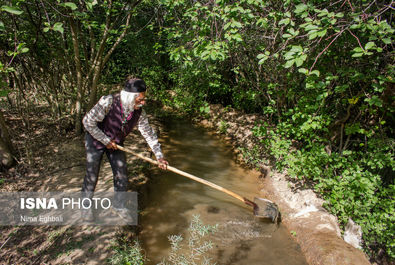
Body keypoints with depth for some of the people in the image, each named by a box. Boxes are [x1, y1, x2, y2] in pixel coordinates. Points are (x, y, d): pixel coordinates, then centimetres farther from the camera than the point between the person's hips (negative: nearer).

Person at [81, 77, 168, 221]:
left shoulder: (139, 113, -19)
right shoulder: (108, 102, -33)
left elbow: (149, 133, -9)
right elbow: (88, 121, -26)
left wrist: (159, 156, -12)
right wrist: (106, 141, -21)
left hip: (116, 144, 4)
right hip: (96, 141, -4)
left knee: (122, 176, 6)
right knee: (92, 176, 3)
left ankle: (118, 204, 31)